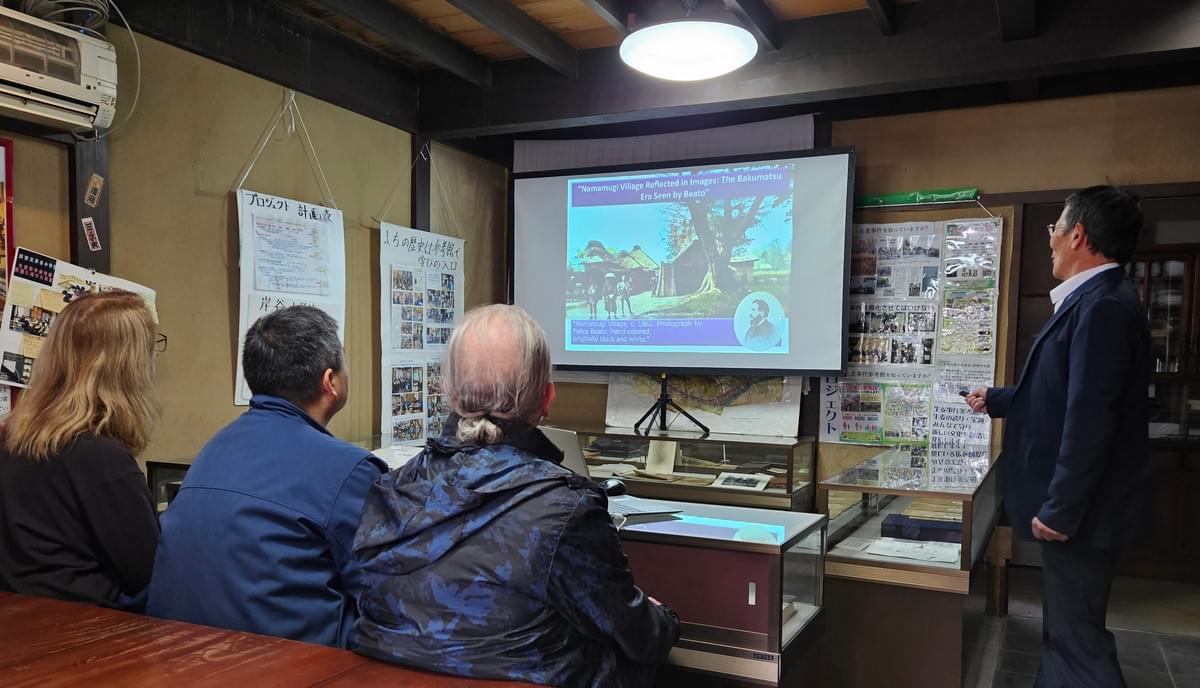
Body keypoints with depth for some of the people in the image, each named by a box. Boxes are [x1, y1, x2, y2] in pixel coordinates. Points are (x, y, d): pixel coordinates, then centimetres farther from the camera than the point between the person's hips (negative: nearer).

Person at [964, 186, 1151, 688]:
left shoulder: (1103, 306, -22)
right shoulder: (1094, 301, 9)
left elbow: (1090, 418, -27)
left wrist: (1059, 510, -23)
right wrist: (997, 400, 31)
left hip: (1078, 511, -10)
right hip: (1073, 503, 10)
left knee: (1077, 637, 0)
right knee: (1063, 628, 21)